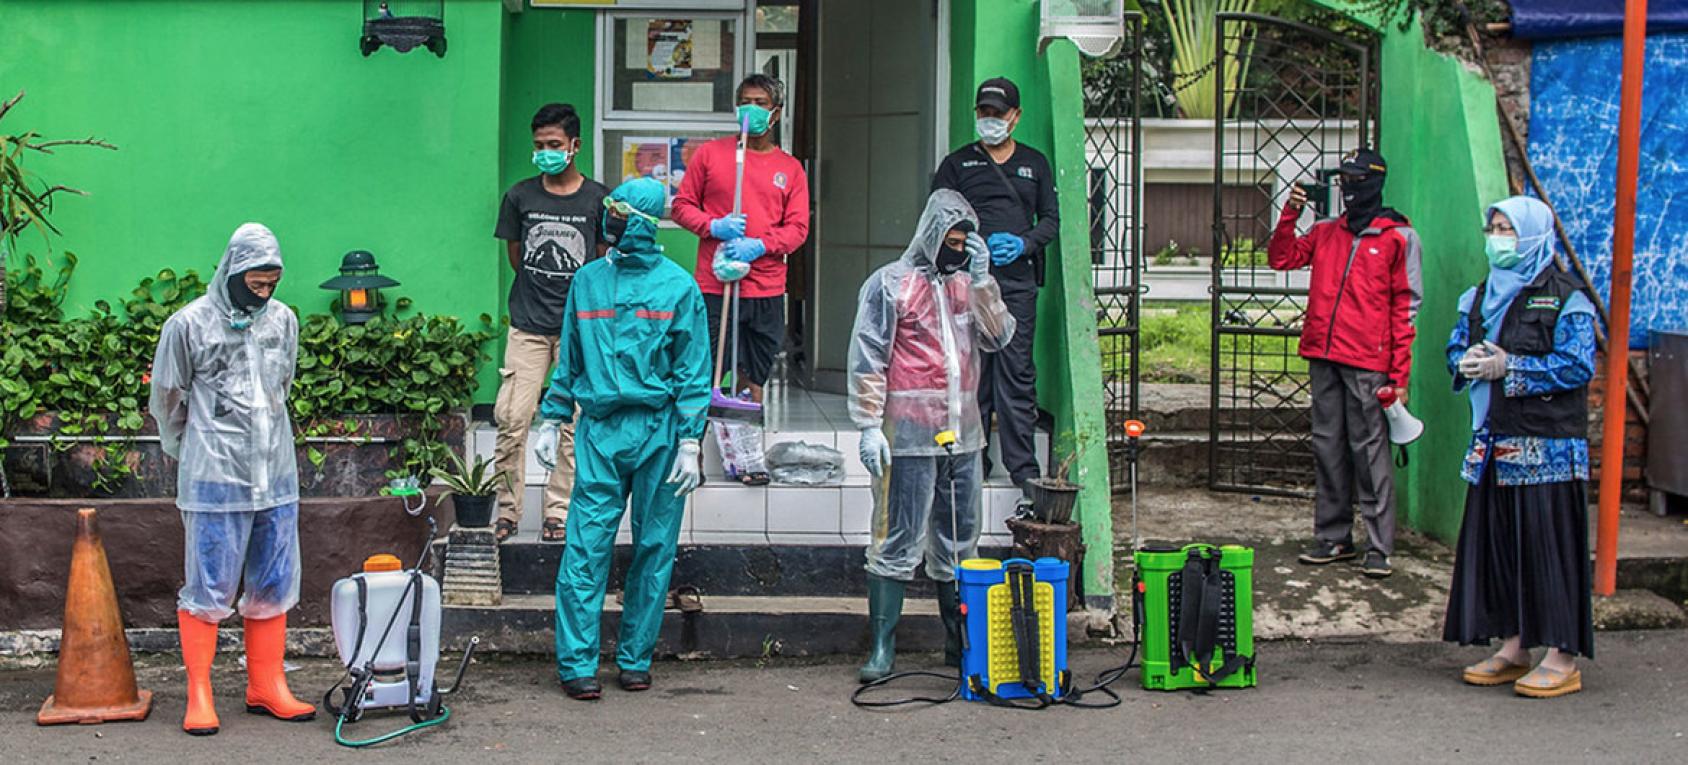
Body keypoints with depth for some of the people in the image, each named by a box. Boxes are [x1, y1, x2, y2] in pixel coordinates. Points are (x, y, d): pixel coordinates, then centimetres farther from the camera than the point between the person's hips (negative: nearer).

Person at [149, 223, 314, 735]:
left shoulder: (283, 320, 9)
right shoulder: (190, 325, -5)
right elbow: (167, 400, 4)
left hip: (276, 478, 5)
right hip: (214, 480, -5)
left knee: (274, 586, 9)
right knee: (208, 588, -2)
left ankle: (266, 687, 18)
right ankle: (199, 695, 5)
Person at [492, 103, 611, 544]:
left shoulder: (598, 199, -2)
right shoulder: (520, 197, 2)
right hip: (528, 325, 1)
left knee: (574, 423, 3)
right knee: (511, 418, -4)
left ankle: (558, 512, 13)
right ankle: (507, 511, 8)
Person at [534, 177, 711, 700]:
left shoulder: (678, 286, -1)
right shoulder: (588, 280, 9)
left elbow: (693, 371, -1)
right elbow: (569, 361, 18)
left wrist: (689, 443, -6)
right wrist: (552, 420, 13)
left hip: (659, 432, -2)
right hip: (600, 430, 2)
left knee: (654, 549, 5)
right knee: (585, 547, -5)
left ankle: (635, 658, 16)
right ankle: (577, 663, -1)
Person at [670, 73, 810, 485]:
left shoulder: (790, 168, 11)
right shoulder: (710, 154, 6)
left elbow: (798, 228, 7)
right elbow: (682, 205, 7)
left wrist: (760, 245, -11)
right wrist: (714, 226, -11)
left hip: (766, 289, 2)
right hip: (714, 285, -2)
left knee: (751, 378, 5)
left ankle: (750, 457, 11)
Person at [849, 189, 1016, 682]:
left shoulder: (968, 284, 13)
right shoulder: (891, 284, -2)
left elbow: (999, 337, 1)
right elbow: (867, 359, -5)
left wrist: (981, 279, -6)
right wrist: (869, 426, -11)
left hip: (962, 436, 6)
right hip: (909, 437, -6)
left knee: (959, 545, 12)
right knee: (897, 543, -5)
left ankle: (960, 643, 20)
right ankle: (882, 648, -2)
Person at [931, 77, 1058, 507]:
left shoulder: (1035, 164, 17)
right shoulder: (957, 163, 12)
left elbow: (1052, 218, 14)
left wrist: (1024, 243, -5)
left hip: (1017, 281, 0)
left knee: (1016, 374, -6)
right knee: (971, 372, 0)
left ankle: (1024, 471, -7)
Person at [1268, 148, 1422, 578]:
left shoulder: (1397, 237, 2)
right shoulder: (1327, 232, 16)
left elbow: (1405, 307, -1)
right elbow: (1281, 258, 16)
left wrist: (1400, 375, -6)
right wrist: (1291, 213, 2)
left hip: (1367, 363, -5)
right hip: (1323, 357, 5)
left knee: (1369, 450, -7)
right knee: (1327, 447, 8)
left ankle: (1380, 548, -4)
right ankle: (1333, 538, 16)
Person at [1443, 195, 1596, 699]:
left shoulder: (1565, 299, -6)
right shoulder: (1480, 295, 15)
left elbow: (1578, 365, -13)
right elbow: (1457, 347, 17)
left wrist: (1508, 368, -17)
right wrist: (1468, 362, -6)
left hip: (1547, 445, -7)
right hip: (1494, 444, 7)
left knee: (1549, 543, -6)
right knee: (1496, 540, 7)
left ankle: (1562, 660, -2)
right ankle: (1513, 649, 17)